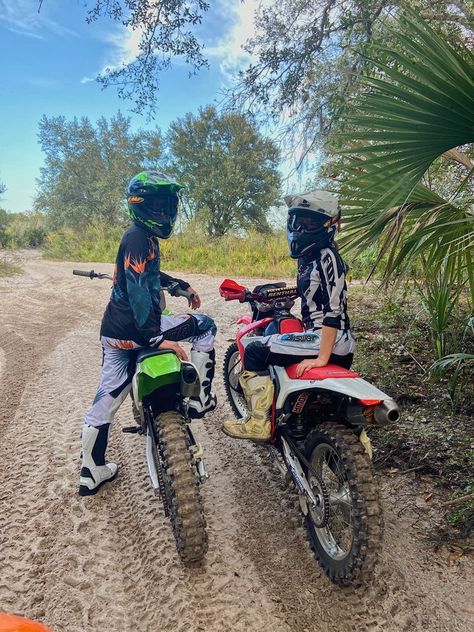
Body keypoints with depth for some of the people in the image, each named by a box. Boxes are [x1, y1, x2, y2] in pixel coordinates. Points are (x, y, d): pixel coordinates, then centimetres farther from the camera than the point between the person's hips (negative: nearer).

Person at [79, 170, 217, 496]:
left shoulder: (142, 236, 16)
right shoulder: (140, 238, -15)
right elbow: (138, 291, -26)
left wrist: (182, 285, 34)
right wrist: (157, 337, -30)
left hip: (114, 331, 10)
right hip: (134, 328, -10)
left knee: (108, 398, 13)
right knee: (205, 326, 6)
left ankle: (92, 472, 23)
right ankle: (200, 398, 8)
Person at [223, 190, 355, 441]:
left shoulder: (327, 257, -16)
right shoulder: (308, 256, 12)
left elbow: (333, 311, -23)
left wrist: (322, 358, -27)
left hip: (329, 341, -10)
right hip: (317, 335, 10)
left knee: (255, 352, -12)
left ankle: (259, 423, -7)